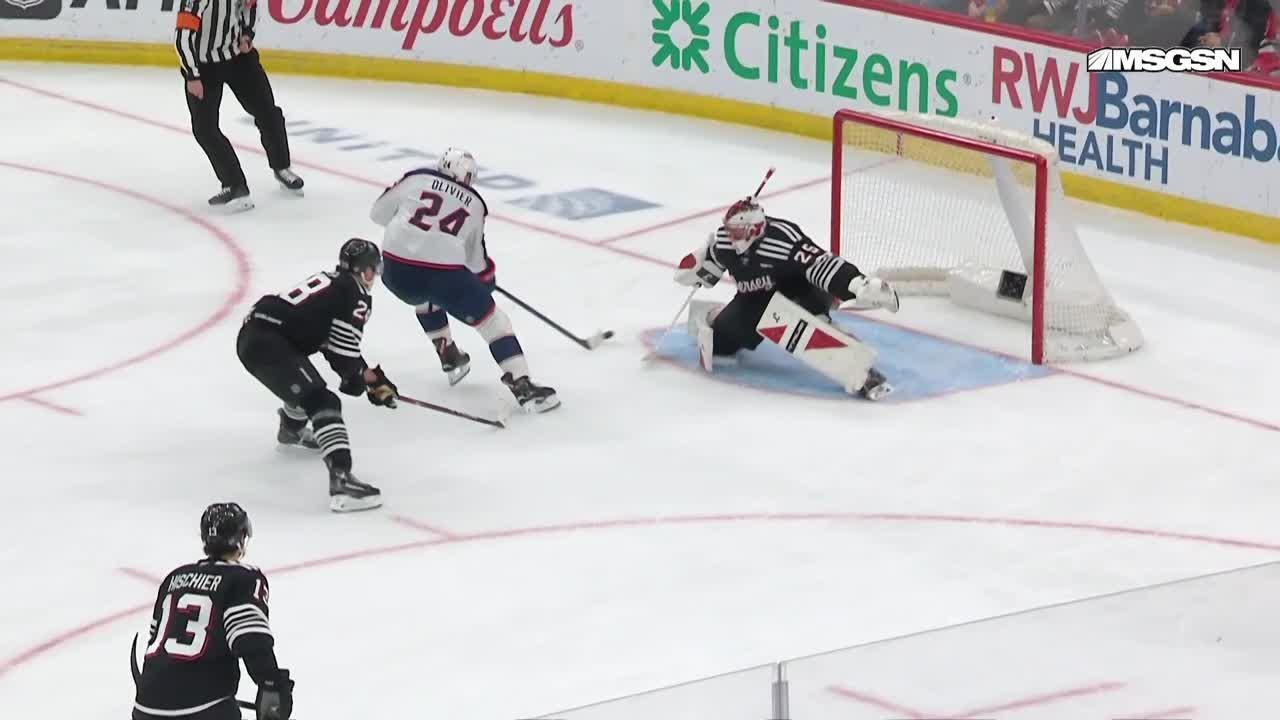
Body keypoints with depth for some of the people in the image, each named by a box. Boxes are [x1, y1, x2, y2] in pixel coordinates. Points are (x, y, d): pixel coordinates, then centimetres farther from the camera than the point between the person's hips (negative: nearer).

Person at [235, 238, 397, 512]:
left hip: (251, 337, 10)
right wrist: (356, 378, 13)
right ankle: (341, 479, -33)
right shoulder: (355, 294, -3)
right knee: (322, 402, -18)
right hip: (268, 344, -10)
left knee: (305, 382, 37)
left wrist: (369, 376, 27)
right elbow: (344, 351, -7)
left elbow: (334, 343, 30)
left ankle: (292, 428, 65)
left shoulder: (330, 283, 24)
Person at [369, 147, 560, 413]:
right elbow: (476, 259, 23)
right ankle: (522, 386, -4)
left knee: (425, 297, 37)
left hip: (395, 270, 2)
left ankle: (450, 359, 39)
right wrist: (487, 278, 43)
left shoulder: (416, 179, 13)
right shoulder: (474, 205, 17)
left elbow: (379, 213, 17)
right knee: (491, 319, 9)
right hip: (444, 273, -2)